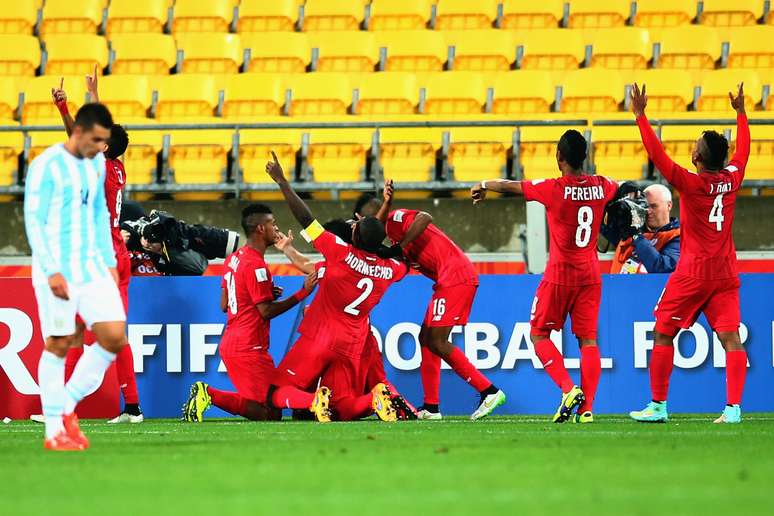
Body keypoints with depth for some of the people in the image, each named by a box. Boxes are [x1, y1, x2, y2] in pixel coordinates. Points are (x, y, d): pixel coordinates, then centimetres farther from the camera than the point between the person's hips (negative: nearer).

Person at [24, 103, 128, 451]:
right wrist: (52, 271, -19)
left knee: (115, 337, -4)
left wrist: (109, 262, 16)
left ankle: (68, 407, 12)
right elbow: (33, 221, -13)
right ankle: (54, 431, 5)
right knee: (58, 345, -3)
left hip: (92, 268, 7)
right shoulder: (47, 165, -11)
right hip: (57, 271, -7)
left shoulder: (96, 164, 11)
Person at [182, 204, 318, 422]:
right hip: (249, 349, -9)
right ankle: (210, 394, -15)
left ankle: (206, 394, -1)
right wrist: (303, 293, -12)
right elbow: (266, 312, -15)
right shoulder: (256, 265, -15)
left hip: (229, 344, 9)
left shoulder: (233, 259, 13)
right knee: (271, 413, -8)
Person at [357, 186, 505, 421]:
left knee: (437, 342, -11)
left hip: (454, 276, -11)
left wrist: (400, 246, -19)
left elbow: (425, 218, -23)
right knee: (426, 338, 12)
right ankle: (430, 407, 13)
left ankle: (489, 392, -11)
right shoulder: (392, 226, 25)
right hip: (448, 280, 11)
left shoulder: (395, 218, -4)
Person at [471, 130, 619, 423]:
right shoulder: (602, 187, 0)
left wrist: (484, 186, 22)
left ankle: (569, 390, -11)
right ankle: (586, 407, -2)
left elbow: (511, 186, 1)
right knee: (588, 340, 5)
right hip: (590, 275, 4)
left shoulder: (553, 189, -14)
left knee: (539, 335, 7)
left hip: (559, 275, -4)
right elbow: (623, 190, 26)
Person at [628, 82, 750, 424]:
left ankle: (658, 405, 9)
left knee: (663, 333, 7)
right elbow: (743, 150, 21)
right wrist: (740, 112, 32)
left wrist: (640, 115, -12)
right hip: (725, 273, 5)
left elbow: (657, 155, -16)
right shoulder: (732, 179, 1)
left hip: (693, 273, -5)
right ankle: (733, 407, -11)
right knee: (730, 337, -2)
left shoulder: (691, 183, -13)